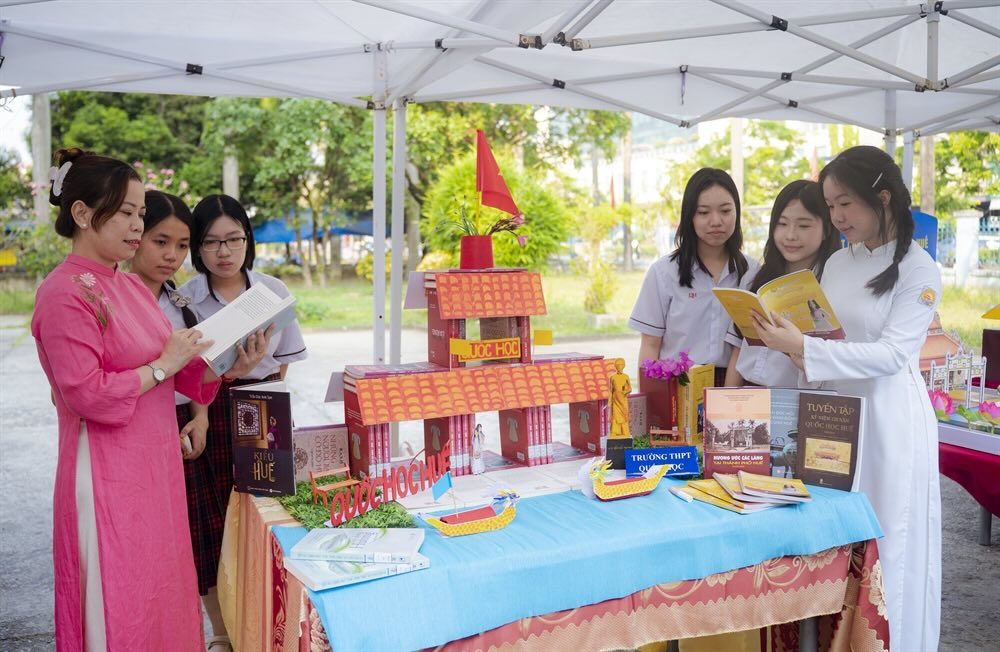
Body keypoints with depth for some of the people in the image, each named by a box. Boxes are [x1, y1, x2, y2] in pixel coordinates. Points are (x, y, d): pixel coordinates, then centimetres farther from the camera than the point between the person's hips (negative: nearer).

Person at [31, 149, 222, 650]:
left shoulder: (130, 286, 10)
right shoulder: (64, 293, -15)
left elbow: (179, 374, 12)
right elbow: (89, 395, -20)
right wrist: (163, 365, -16)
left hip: (154, 466, 8)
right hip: (108, 477, -8)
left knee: (160, 594, 18)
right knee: (120, 609, 6)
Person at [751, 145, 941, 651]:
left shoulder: (918, 270, -9)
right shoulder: (836, 264, 9)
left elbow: (892, 353, -19)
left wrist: (803, 349, -27)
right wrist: (786, 344, -9)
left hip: (889, 420, -5)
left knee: (886, 549, 4)